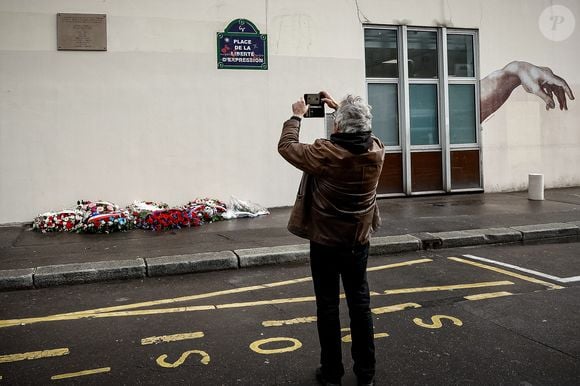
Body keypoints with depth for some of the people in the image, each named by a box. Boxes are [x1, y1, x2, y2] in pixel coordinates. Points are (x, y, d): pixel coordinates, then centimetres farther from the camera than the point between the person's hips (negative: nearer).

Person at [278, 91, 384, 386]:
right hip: (358, 244, 4)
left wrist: (296, 116, 8)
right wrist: (339, 107, 23)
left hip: (325, 245, -4)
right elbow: (362, 132, 17)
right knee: (360, 305, 12)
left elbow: (286, 147, -6)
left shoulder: (325, 154, -21)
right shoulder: (376, 151, -7)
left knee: (328, 307, 8)